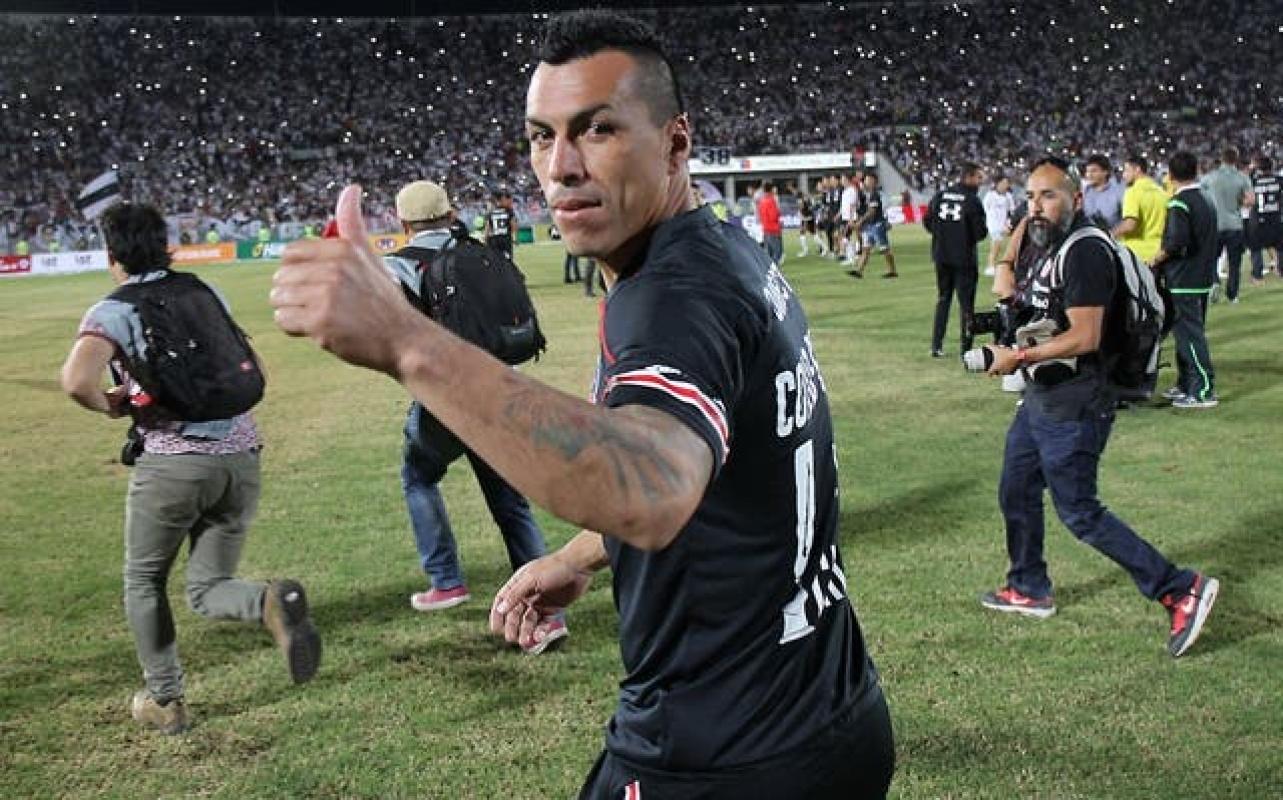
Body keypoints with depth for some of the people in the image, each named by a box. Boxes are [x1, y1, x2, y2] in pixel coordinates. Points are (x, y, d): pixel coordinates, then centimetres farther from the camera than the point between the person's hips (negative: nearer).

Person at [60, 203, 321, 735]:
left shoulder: (113, 312, -2)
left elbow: (77, 382, -20)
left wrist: (111, 407, -1)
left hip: (172, 463, -4)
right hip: (242, 456, 5)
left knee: (144, 582, 20)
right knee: (207, 588, 13)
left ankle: (164, 701, 24)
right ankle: (273, 602, -19)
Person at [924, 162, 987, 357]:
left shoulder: (940, 196, 1)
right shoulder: (972, 201, -14)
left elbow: (927, 222, 5)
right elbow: (980, 232, -14)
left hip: (941, 256, 5)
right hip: (964, 258, -5)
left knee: (942, 299, 16)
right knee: (966, 303, 4)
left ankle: (936, 346, 15)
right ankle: (966, 349, 5)